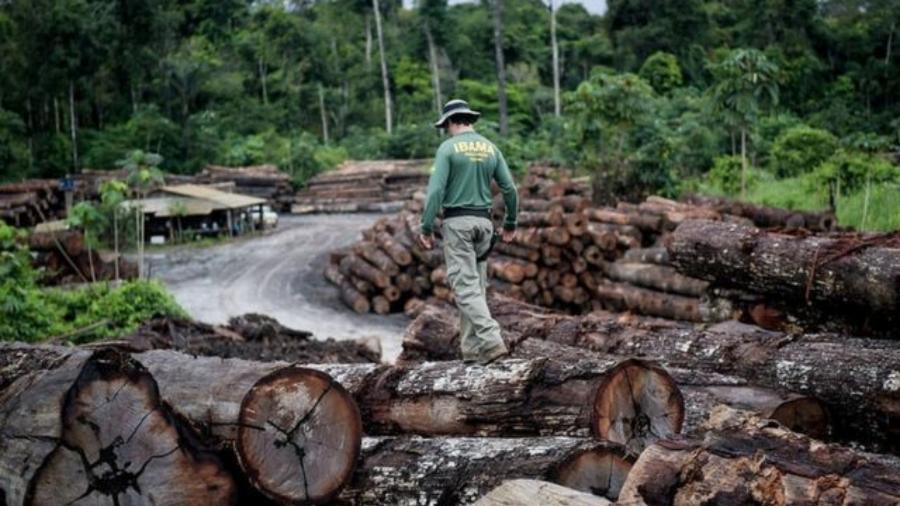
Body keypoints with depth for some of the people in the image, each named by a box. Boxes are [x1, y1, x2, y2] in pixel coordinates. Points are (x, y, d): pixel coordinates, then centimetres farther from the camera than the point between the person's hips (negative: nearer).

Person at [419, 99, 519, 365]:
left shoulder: (448, 147, -5)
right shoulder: (490, 148, 9)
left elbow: (436, 190, -13)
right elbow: (510, 189, 8)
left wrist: (426, 228, -9)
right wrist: (511, 223, 21)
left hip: (457, 222, -5)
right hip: (483, 221, 5)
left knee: (465, 286, -7)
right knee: (477, 285, 10)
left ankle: (491, 341, -20)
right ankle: (472, 349, 10)